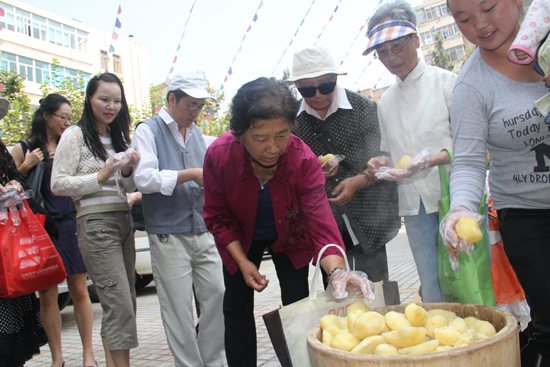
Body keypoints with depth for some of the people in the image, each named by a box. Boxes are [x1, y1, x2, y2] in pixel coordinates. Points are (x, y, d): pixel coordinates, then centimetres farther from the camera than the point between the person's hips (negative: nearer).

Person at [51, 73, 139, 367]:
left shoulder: (119, 137, 18)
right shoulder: (75, 135, -1)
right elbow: (57, 185, -6)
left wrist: (127, 171, 0)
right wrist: (100, 177, -14)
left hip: (124, 221, 7)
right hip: (96, 224, -7)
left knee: (120, 303, 9)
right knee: (120, 304, -12)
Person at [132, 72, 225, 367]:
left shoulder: (196, 133, 16)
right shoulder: (149, 130, -2)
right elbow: (144, 179, -15)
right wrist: (190, 175, -18)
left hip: (204, 231, 6)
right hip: (169, 235, -5)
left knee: (216, 296, 5)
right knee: (178, 308, 0)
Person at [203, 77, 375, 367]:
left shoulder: (304, 160, -33)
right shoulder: (218, 155, -30)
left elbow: (321, 222, -38)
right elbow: (217, 216, -15)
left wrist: (337, 271, -57)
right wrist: (243, 262, -20)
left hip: (290, 238, 0)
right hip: (240, 240, 1)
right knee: (237, 308, 6)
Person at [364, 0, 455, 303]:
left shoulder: (445, 81, 2)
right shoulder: (385, 102, 16)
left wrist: (430, 161, -21)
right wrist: (381, 163, 0)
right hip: (415, 207, 4)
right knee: (433, 295, 5)